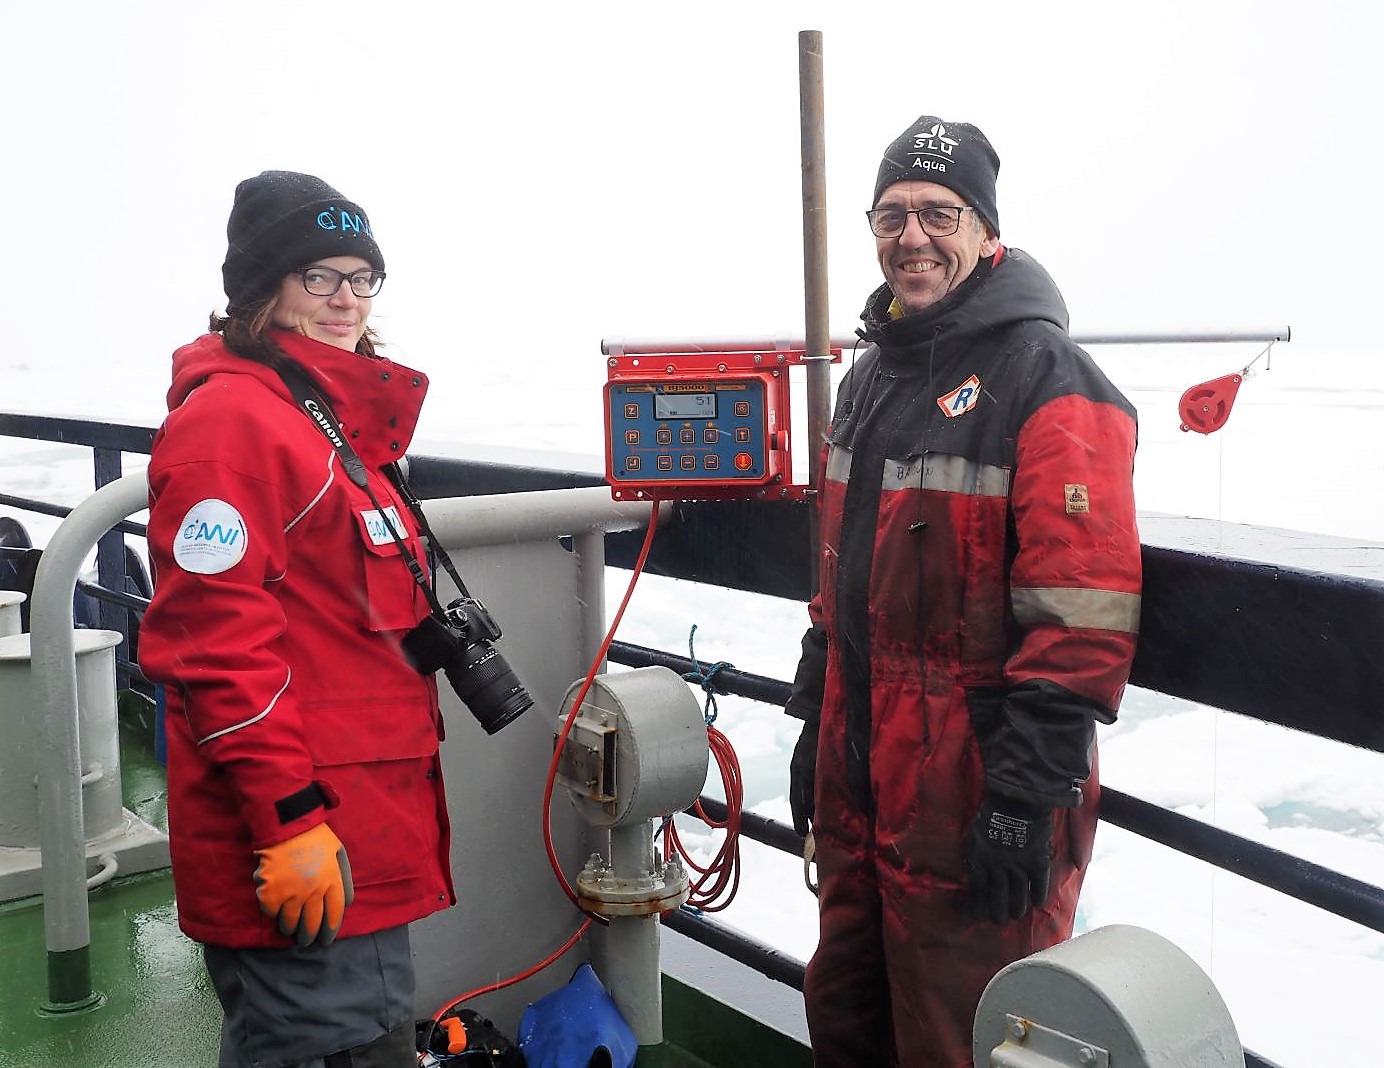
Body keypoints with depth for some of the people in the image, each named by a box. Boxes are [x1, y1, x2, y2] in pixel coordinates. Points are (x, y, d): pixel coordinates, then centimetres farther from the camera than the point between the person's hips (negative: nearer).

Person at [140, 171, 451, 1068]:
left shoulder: (333, 420, 17)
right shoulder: (231, 419, -14)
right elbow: (215, 642, -21)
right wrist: (289, 818, -23)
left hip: (363, 826, 10)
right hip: (300, 851, -10)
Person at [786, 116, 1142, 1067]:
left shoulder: (1048, 380, -14)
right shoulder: (871, 376, 13)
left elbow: (1083, 619, -21)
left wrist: (1026, 799, -22)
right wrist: (815, 723, 18)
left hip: (975, 796, -8)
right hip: (858, 779, 8)